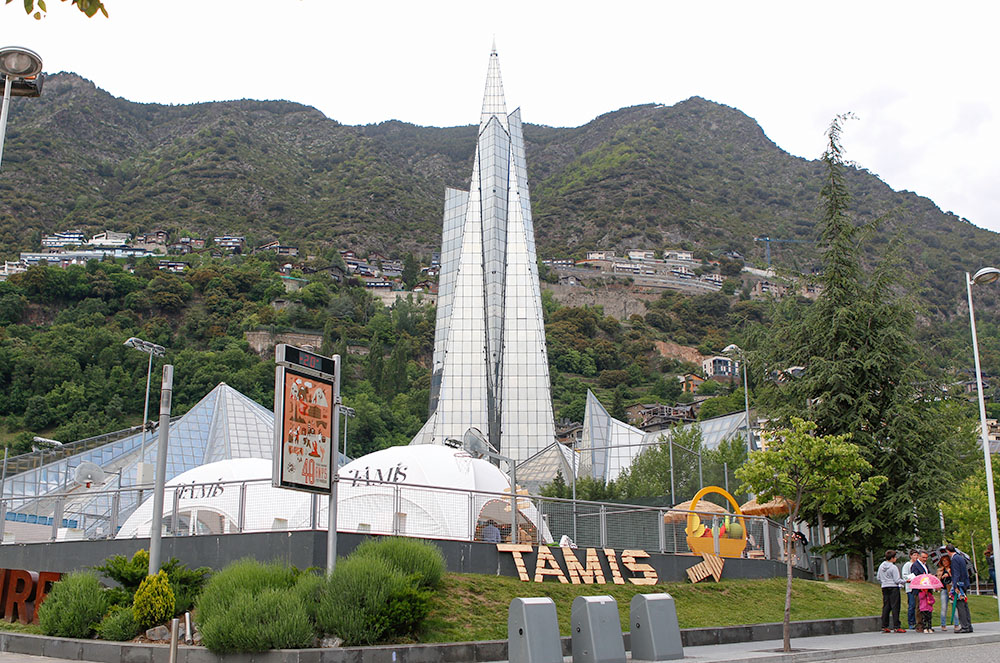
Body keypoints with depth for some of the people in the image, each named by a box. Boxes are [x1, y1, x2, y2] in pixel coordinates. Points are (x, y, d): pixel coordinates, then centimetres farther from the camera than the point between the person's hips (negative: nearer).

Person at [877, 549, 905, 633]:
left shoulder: (881, 566, 8)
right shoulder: (893, 567, -13)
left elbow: (878, 578, 14)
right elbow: (897, 580, -12)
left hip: (884, 588, 7)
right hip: (893, 588, -7)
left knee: (886, 607, 8)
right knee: (895, 607, -4)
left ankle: (884, 626, 8)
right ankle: (896, 627, -6)